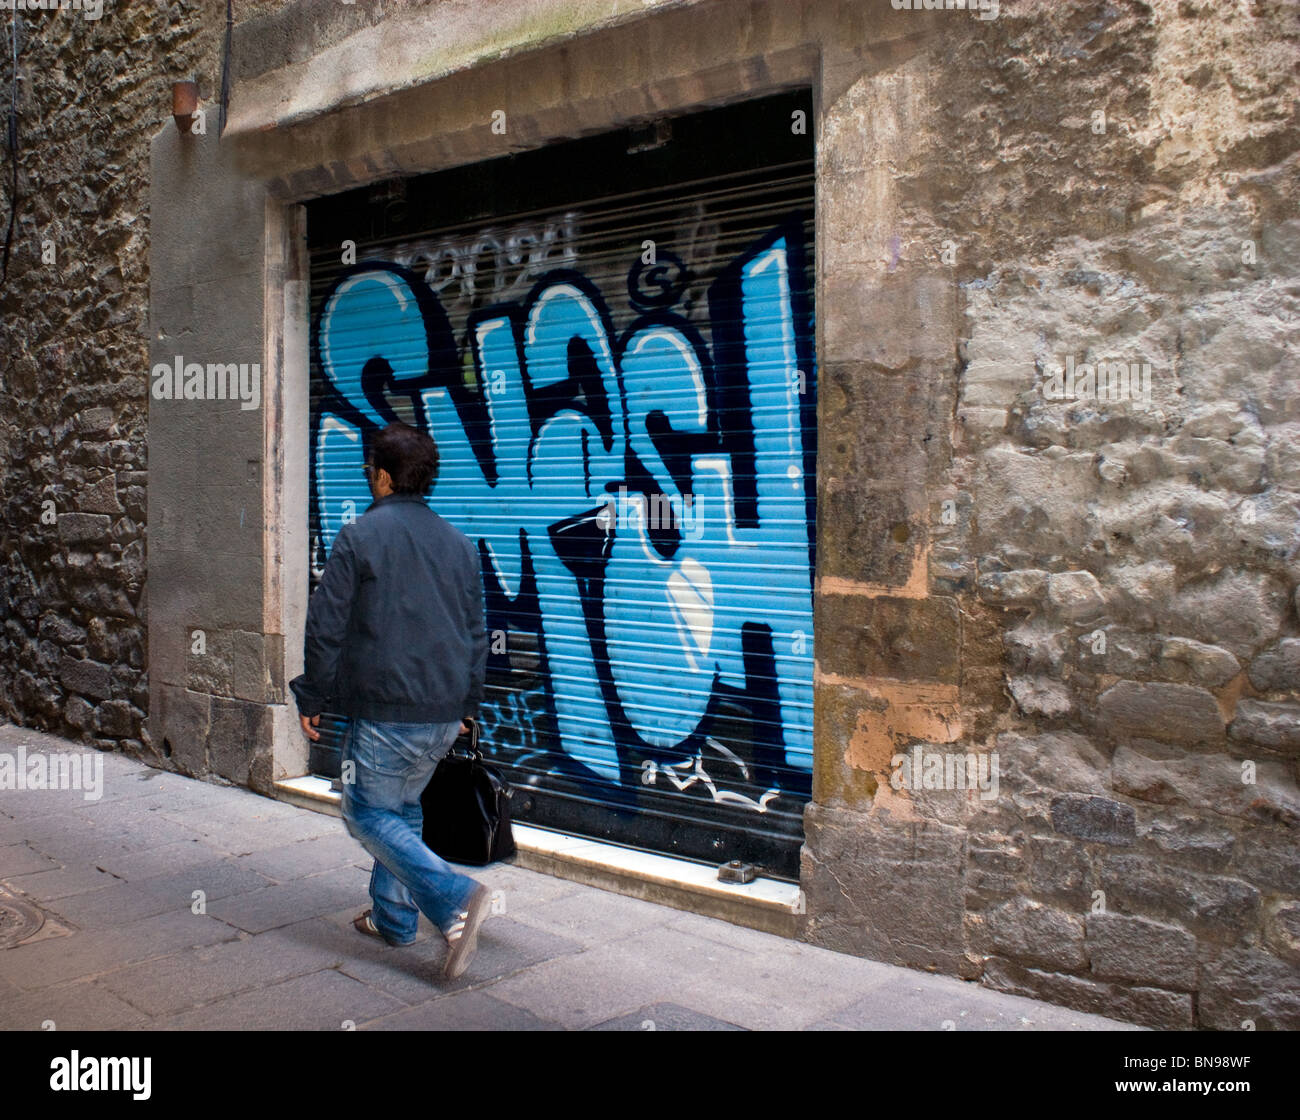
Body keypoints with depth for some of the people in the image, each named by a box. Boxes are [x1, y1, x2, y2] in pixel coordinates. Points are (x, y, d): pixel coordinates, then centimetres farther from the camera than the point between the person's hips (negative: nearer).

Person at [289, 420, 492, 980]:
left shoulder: (359, 536, -9)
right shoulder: (459, 544, 9)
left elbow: (326, 626, -9)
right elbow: (476, 633, 15)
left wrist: (311, 697, 3)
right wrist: (466, 703, 24)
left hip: (384, 713, -6)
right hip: (443, 715, 7)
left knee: (369, 813, 4)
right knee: (404, 809, 21)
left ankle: (455, 899, -14)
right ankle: (393, 917, 28)